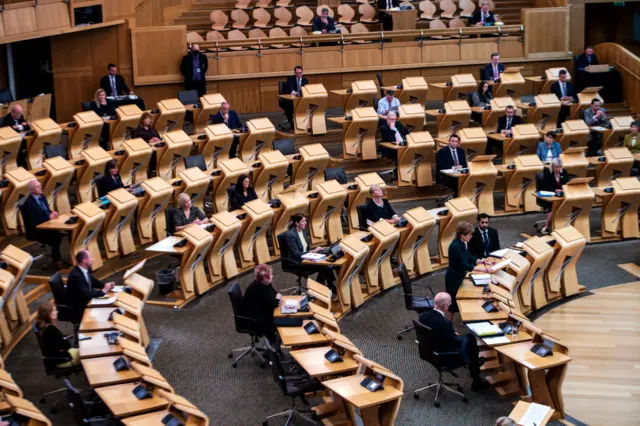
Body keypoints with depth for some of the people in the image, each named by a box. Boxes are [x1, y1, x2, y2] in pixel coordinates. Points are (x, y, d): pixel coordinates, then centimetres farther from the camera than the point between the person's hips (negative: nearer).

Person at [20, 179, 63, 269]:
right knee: (55, 238, -26)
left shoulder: (42, 197, 6)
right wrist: (49, 217, -21)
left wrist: (52, 212, -4)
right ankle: (56, 260, -2)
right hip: (35, 231, -8)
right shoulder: (28, 204, -19)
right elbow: (33, 222, -23)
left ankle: (56, 256, 4)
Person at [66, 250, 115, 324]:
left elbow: (93, 281, 16)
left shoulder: (84, 269, -1)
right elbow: (86, 294, -30)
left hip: (85, 301, 9)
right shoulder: (76, 275, -28)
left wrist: (105, 285, -2)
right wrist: (103, 291, -18)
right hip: (78, 308, -9)